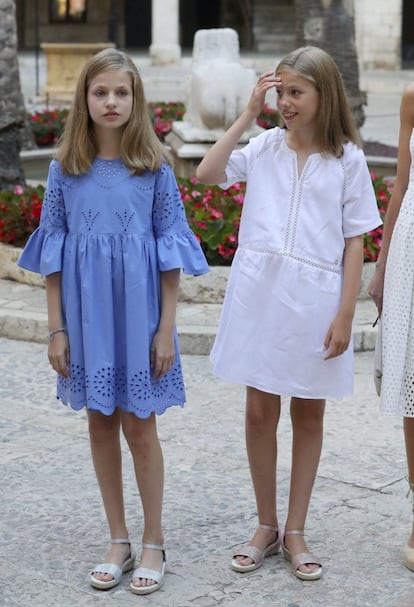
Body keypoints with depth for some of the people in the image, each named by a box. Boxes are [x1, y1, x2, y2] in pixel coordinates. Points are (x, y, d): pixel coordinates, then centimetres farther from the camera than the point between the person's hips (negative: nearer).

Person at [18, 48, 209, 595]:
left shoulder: (154, 168, -4)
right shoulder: (65, 169, 0)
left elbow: (171, 251, -2)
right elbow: (53, 250, 3)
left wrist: (166, 328, -6)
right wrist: (56, 329, 0)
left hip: (137, 311, -2)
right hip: (86, 312, 2)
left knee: (139, 425, 2)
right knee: (100, 424, 10)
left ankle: (153, 544, 18)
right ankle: (118, 542, 23)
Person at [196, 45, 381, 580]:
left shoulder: (347, 159, 0)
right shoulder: (265, 146, 3)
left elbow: (355, 241, -1)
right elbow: (206, 174, -10)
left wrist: (345, 315, -6)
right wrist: (248, 115, -8)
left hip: (316, 297, -1)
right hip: (259, 291, 1)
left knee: (308, 414, 9)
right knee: (260, 410, 7)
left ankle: (295, 532, 22)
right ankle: (266, 527, 22)